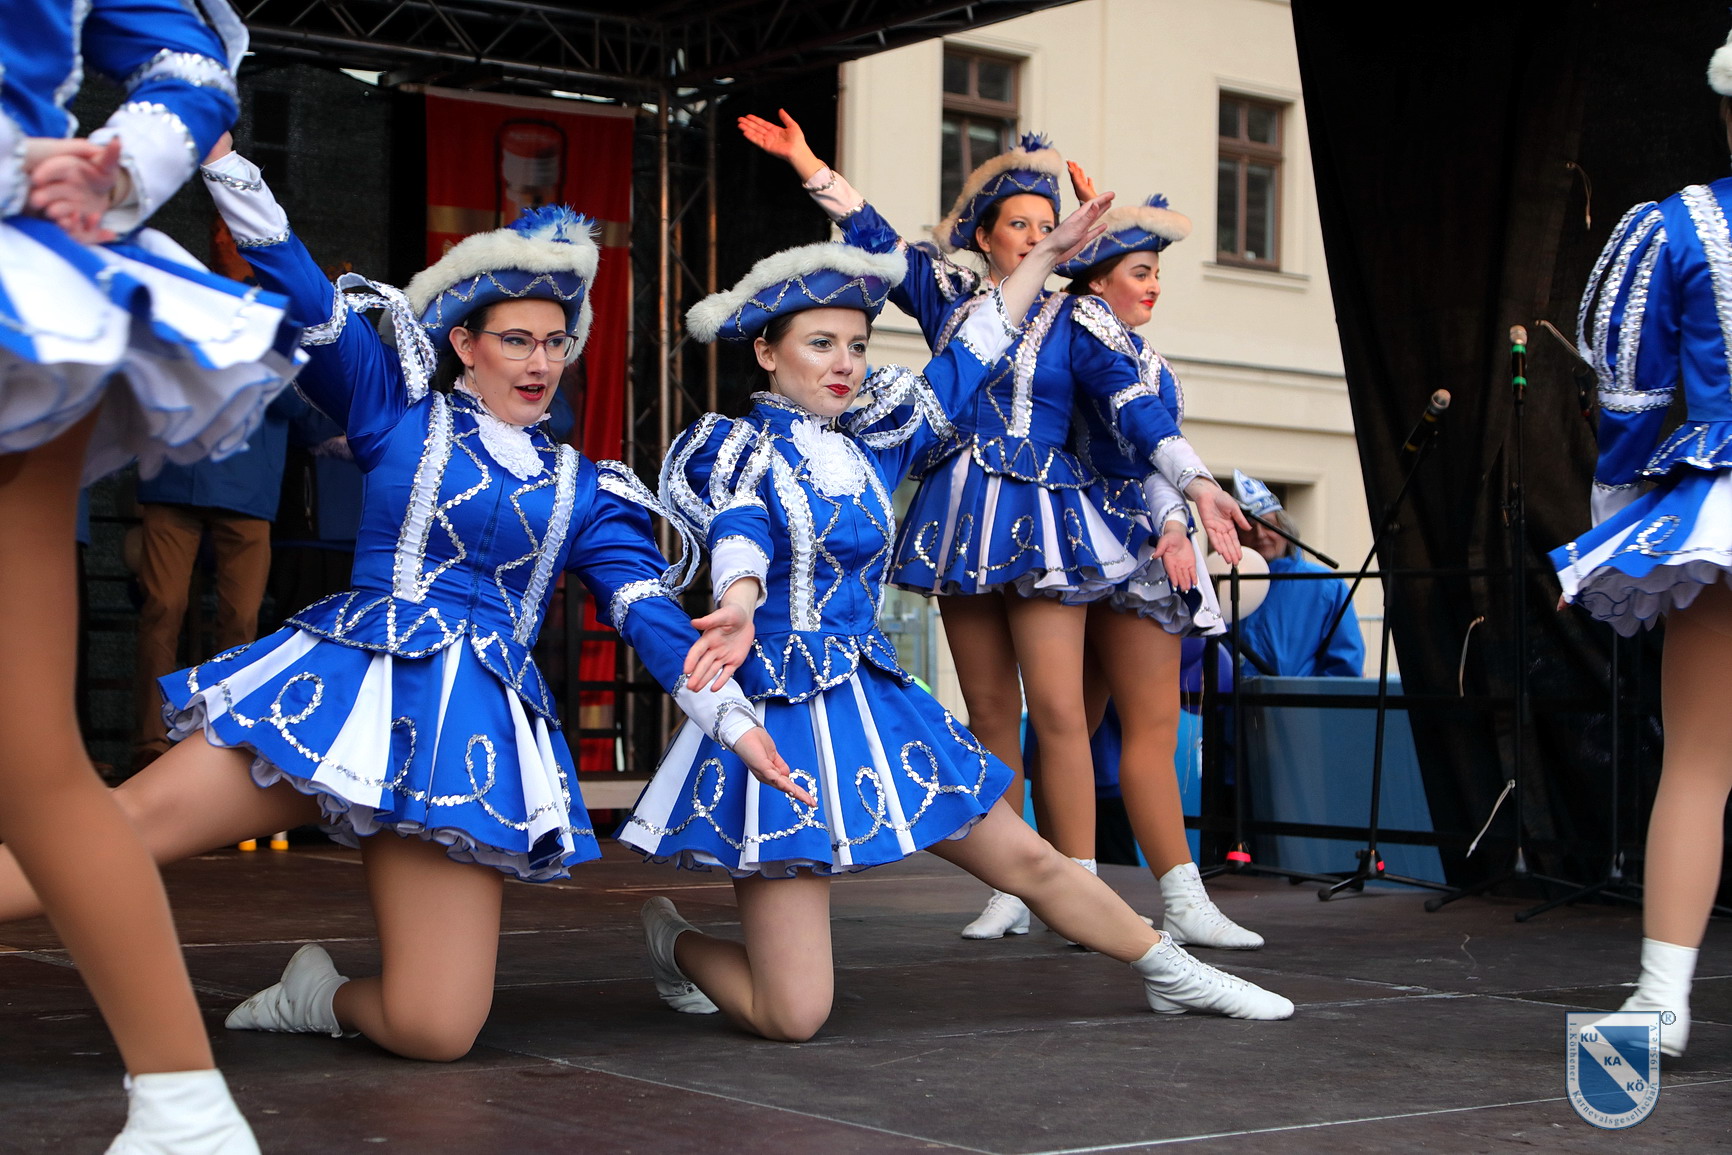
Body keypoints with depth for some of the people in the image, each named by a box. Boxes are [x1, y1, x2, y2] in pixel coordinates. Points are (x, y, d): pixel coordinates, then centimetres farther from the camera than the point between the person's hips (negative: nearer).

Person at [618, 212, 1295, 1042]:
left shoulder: (869, 446, 11)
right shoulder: (740, 451, -6)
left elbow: (965, 362, 21)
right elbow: (740, 532, -28)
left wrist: (1045, 255, 25)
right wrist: (738, 604, -52)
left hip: (874, 701, 6)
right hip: (782, 714, -6)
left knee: (1030, 860, 12)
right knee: (793, 1017, -9)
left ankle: (1173, 975, 31)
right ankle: (673, 940, 21)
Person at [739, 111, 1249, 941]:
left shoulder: (1072, 318, 1)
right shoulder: (950, 296, 12)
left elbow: (1135, 405, -6)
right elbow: (875, 240, 21)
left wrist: (1196, 483, -17)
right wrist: (806, 163, 23)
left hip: (1040, 517, -4)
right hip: (959, 516, 4)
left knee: (1057, 711, -10)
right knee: (989, 716, 6)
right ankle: (1007, 892, 11)